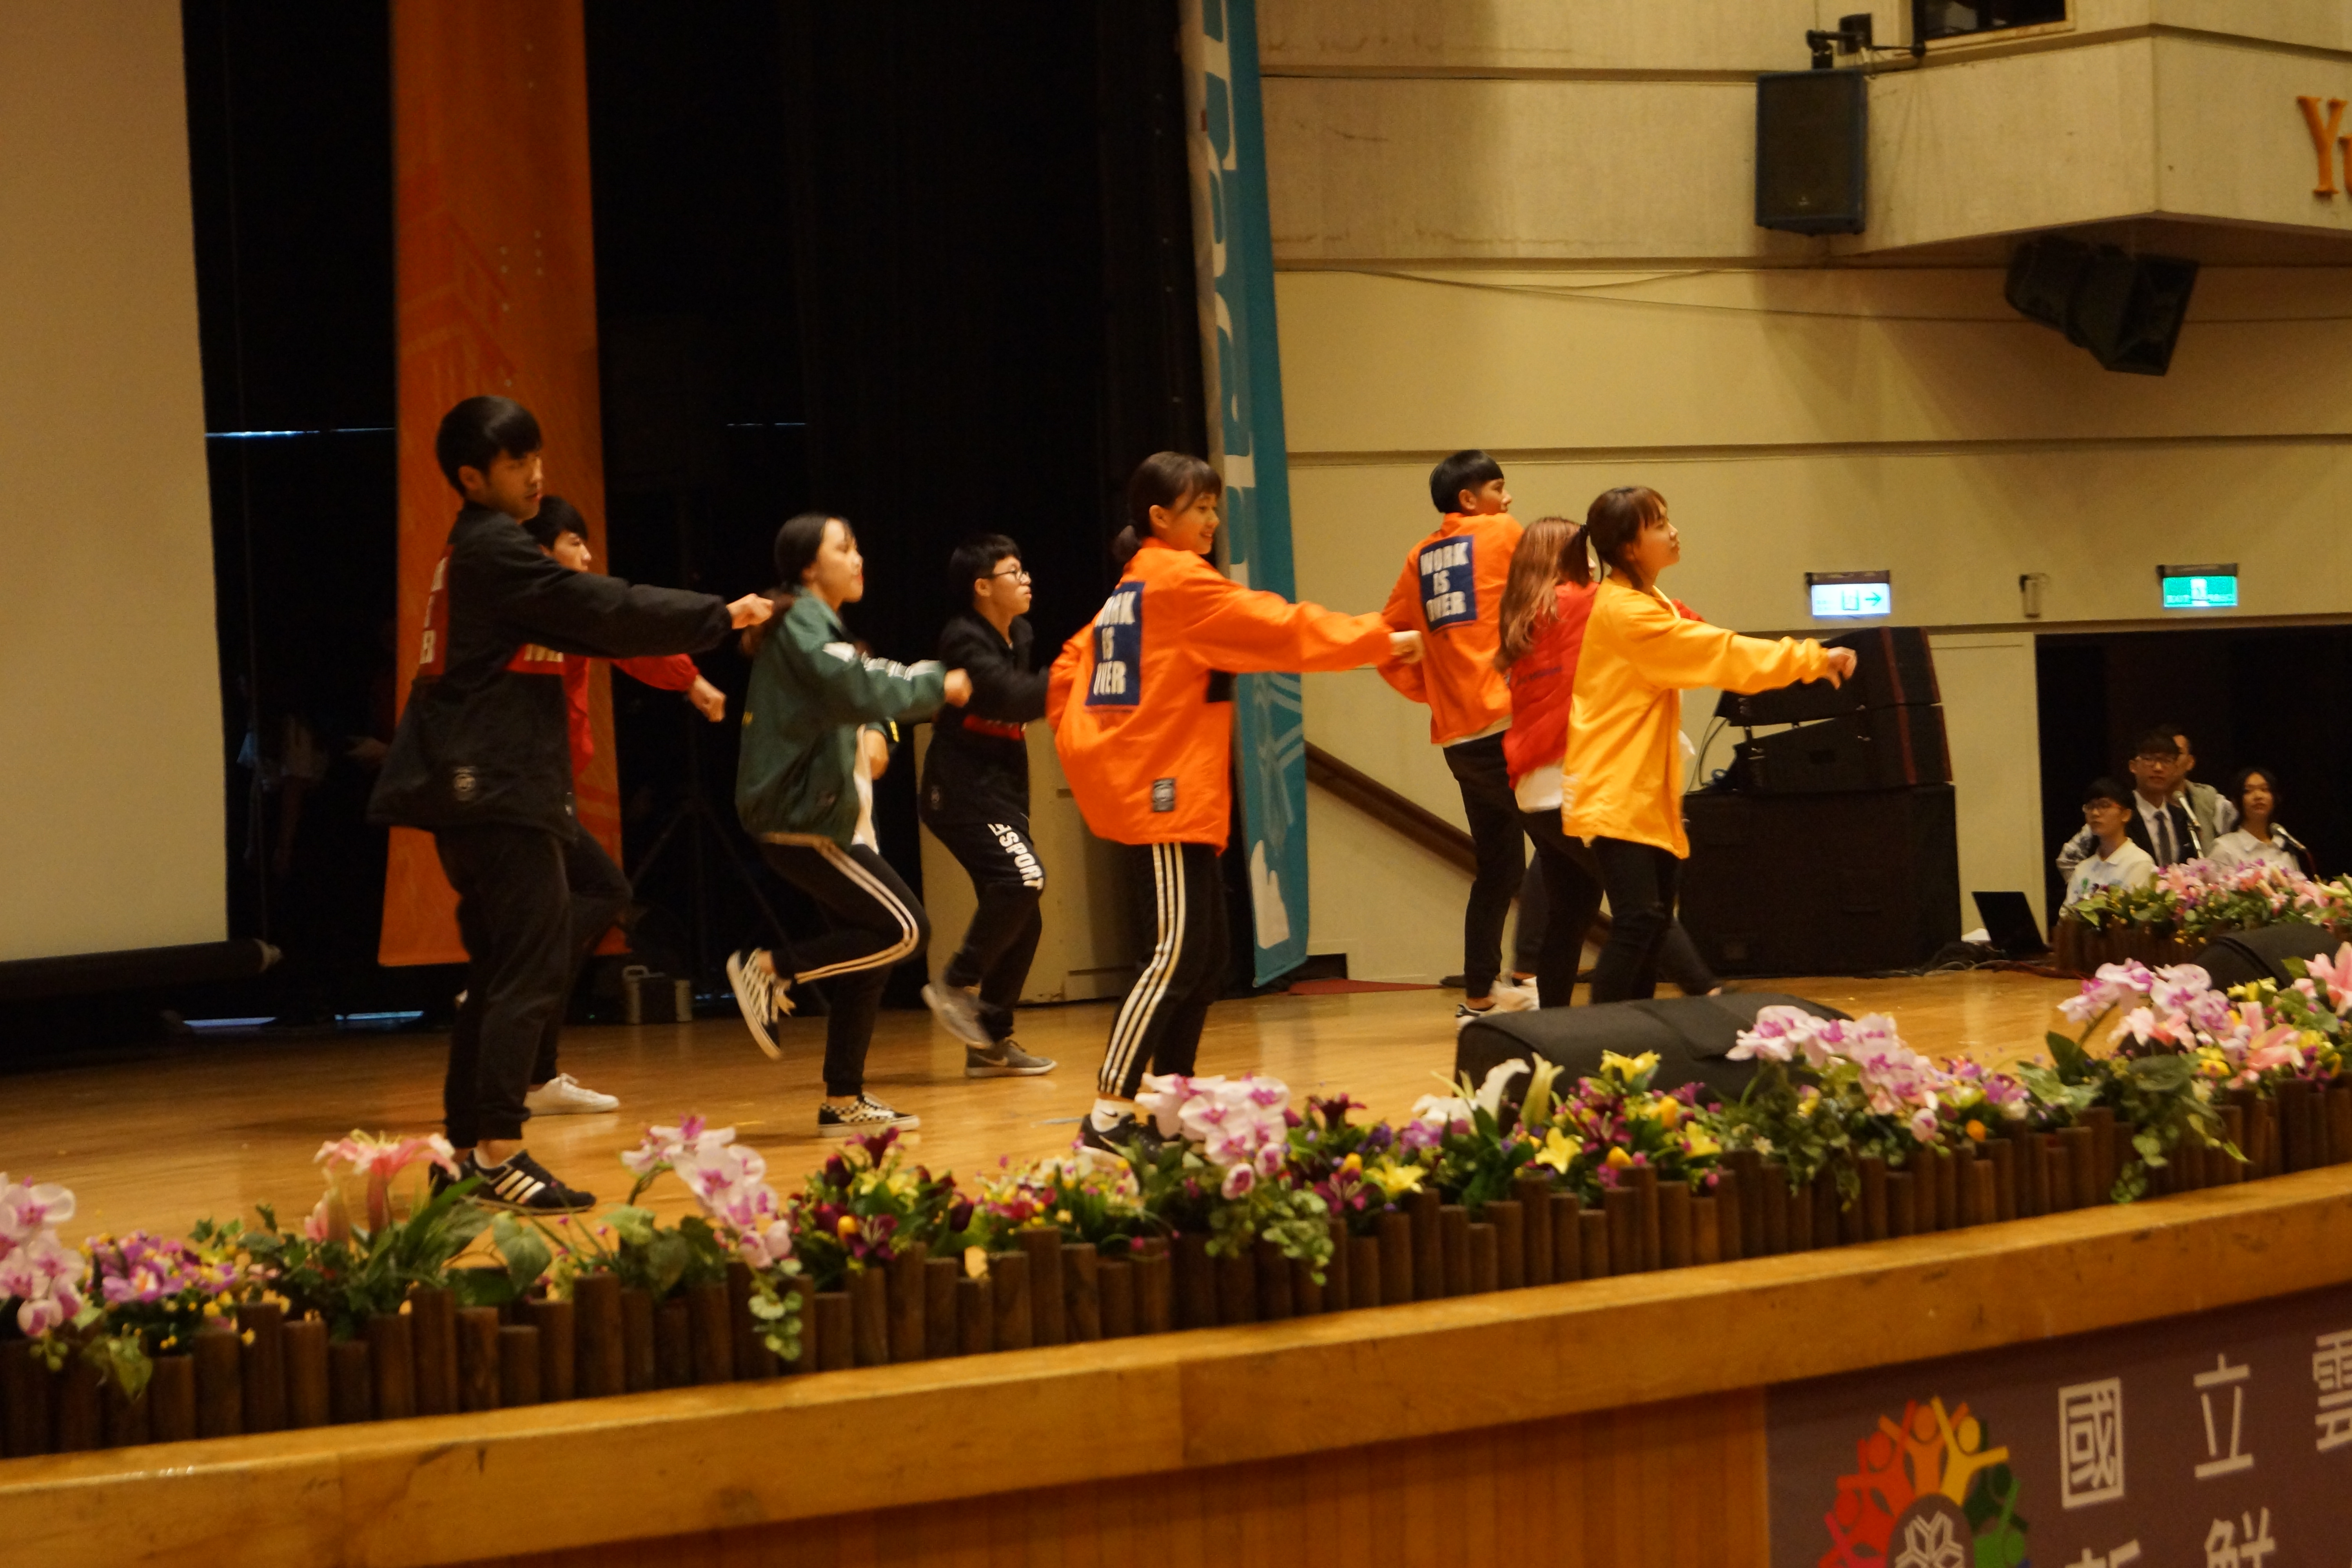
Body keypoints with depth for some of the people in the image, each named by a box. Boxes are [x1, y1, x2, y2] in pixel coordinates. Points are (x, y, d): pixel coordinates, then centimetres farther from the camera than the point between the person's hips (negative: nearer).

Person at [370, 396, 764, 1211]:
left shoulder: (475, 552, 20)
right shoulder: (494, 549, -11)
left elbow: (579, 627, 22)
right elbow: (606, 611, -14)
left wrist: (686, 669, 17)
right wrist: (722, 615, -5)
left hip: (478, 789, 10)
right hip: (498, 788, -10)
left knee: (499, 973, 12)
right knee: (533, 968, -12)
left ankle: (467, 1149, 14)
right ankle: (498, 1151, -15)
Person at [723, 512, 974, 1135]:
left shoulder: (822, 623, 20)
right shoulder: (801, 622, -12)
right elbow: (855, 690, -25)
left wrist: (873, 734, 3)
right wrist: (937, 685, -13)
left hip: (835, 818, 10)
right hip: (802, 820, -10)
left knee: (869, 952, 8)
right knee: (905, 929, -15)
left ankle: (844, 1101, 12)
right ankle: (769, 971, -4)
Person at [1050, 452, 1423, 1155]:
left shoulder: (1129, 590, 19)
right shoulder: (1181, 581, -9)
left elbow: (1068, 672, 21)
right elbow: (1280, 627, -11)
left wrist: (1086, 748, 21)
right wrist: (1383, 640, -4)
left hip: (1143, 791, 10)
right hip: (1169, 794, -10)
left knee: (1205, 957, 11)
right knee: (1178, 954, -13)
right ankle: (1108, 1117, -16)